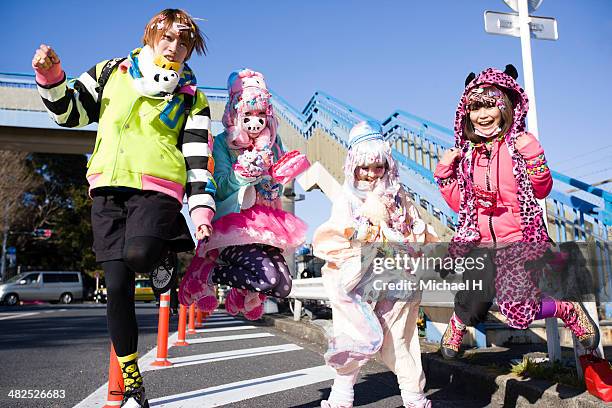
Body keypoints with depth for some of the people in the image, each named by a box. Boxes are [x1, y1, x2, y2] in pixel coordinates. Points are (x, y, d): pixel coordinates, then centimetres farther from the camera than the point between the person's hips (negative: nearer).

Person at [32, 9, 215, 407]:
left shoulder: (191, 99, 9)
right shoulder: (111, 72, 16)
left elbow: (199, 160, 1)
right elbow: (70, 113, 20)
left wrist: (202, 210, -10)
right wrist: (51, 78, 2)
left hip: (156, 188, -2)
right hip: (108, 187, 3)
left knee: (137, 256, -33)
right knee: (118, 286, -2)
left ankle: (167, 254, 8)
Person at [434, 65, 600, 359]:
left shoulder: (520, 143, -4)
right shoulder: (468, 153, 6)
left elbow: (542, 192, -6)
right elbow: (460, 203, 10)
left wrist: (534, 158, -21)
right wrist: (445, 173, -1)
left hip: (519, 240, -3)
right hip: (482, 244, 3)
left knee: (518, 312, -8)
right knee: (470, 304, 2)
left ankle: (570, 311, 22)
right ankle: (456, 326, 38)